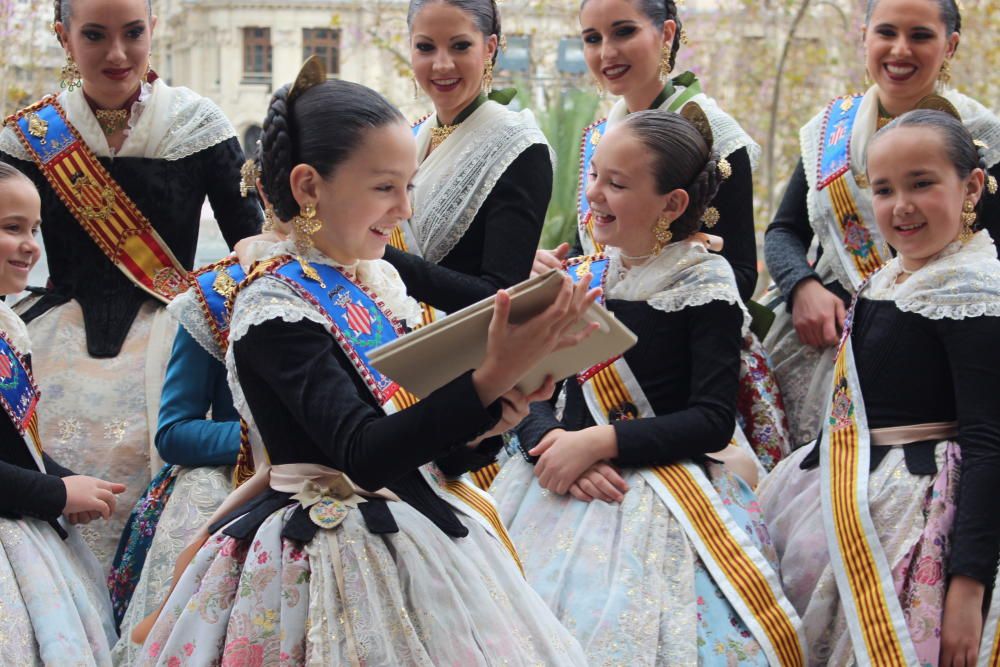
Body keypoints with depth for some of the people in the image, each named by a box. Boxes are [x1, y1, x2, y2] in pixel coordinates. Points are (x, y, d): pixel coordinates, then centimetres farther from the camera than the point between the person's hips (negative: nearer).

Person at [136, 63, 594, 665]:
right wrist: (490, 380, -37)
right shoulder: (275, 311, -16)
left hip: (422, 535, 7)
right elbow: (364, 455, -28)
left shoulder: (379, 280, 7)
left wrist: (486, 421, -8)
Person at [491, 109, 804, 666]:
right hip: (565, 487, 5)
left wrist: (598, 441, -20)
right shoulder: (580, 276, 9)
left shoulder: (706, 283, -6)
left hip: (665, 492, -4)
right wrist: (550, 442, -17)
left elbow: (713, 421, -13)